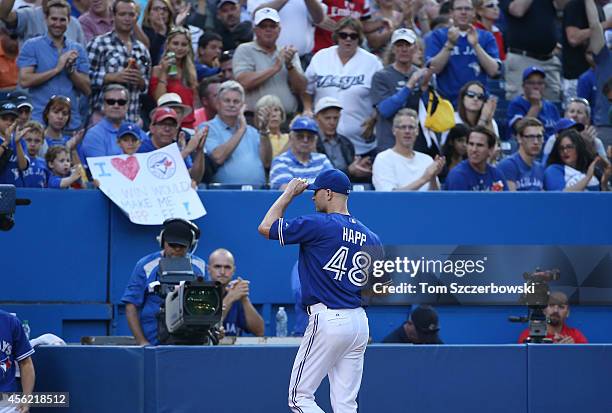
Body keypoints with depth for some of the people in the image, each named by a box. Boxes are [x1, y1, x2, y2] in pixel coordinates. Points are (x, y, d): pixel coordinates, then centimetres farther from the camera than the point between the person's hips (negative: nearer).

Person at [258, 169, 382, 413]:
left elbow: (266, 227, -5)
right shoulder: (371, 238, 11)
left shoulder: (318, 225, -10)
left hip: (327, 320, -7)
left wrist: (289, 193, 6)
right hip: (360, 323, 7)